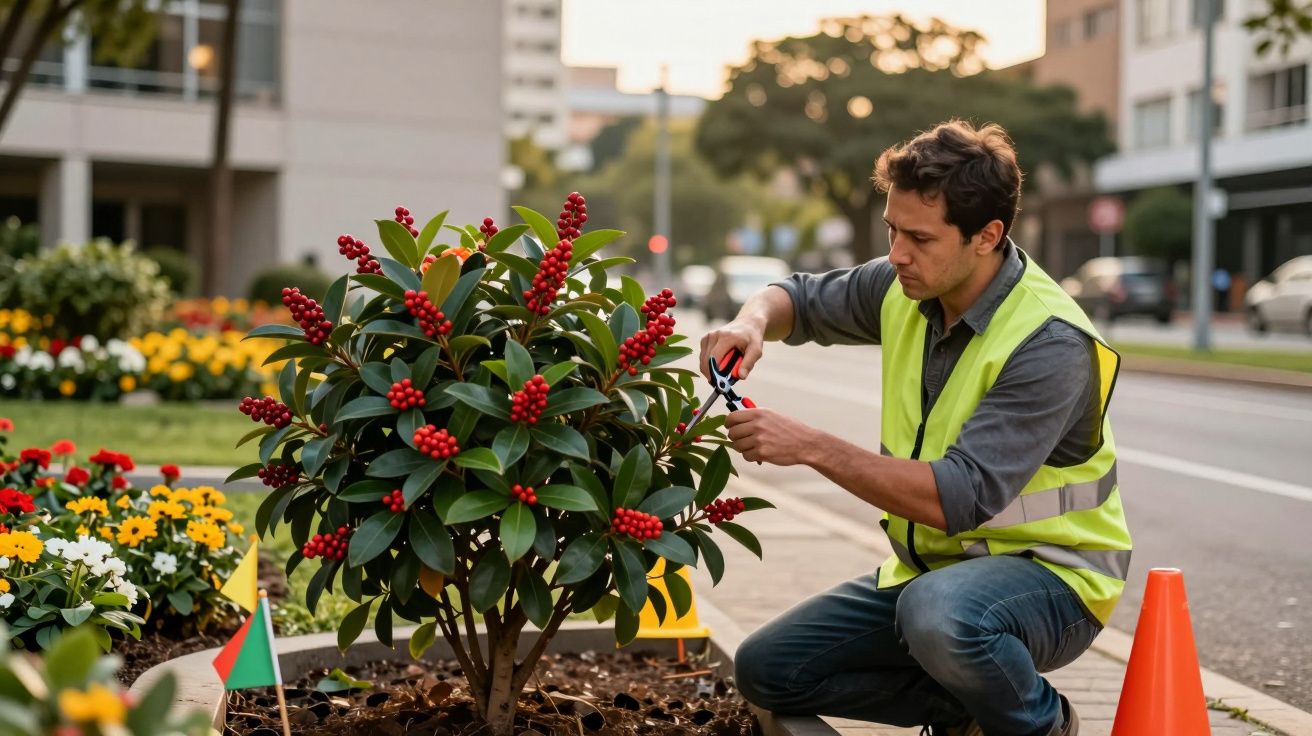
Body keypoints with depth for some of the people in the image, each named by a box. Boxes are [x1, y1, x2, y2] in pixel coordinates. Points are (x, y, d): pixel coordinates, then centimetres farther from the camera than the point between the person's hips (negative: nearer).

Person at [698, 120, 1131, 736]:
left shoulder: (1050, 345, -25)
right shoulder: (907, 288, -4)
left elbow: (958, 499, -32)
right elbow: (801, 298, 15)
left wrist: (811, 447, -32)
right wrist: (753, 322, -10)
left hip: (1048, 572, -7)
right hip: (929, 566, 7)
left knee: (938, 613, -40)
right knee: (764, 669, -3)